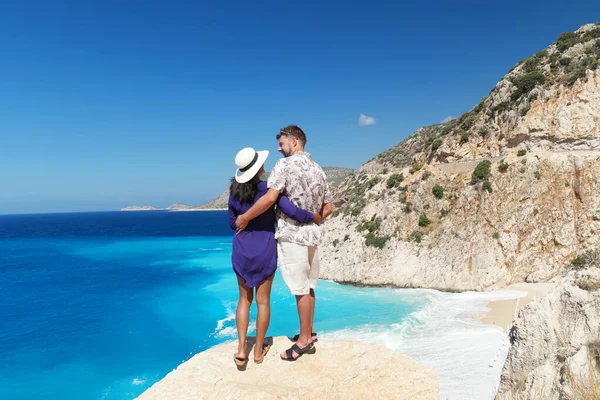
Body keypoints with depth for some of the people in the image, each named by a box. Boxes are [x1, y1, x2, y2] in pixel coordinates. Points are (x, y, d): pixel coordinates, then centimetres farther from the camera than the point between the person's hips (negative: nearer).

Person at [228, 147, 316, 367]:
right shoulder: (268, 188, -14)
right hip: (265, 250, -3)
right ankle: (259, 350, 21)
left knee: (244, 299, 15)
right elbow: (292, 212, -19)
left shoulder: (234, 190, -1)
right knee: (263, 300, 9)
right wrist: (313, 216, -2)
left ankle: (241, 349, 9)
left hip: (241, 249, 3)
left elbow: (232, 222, 8)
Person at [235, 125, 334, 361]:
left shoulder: (285, 164, -11)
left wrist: (245, 218, -12)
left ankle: (304, 340, 12)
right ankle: (309, 333, 28)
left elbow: (269, 199, -23)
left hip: (292, 235, -8)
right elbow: (328, 207, 16)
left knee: (300, 288, 1)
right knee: (308, 286, 16)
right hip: (312, 234, 8)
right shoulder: (318, 170, 12)